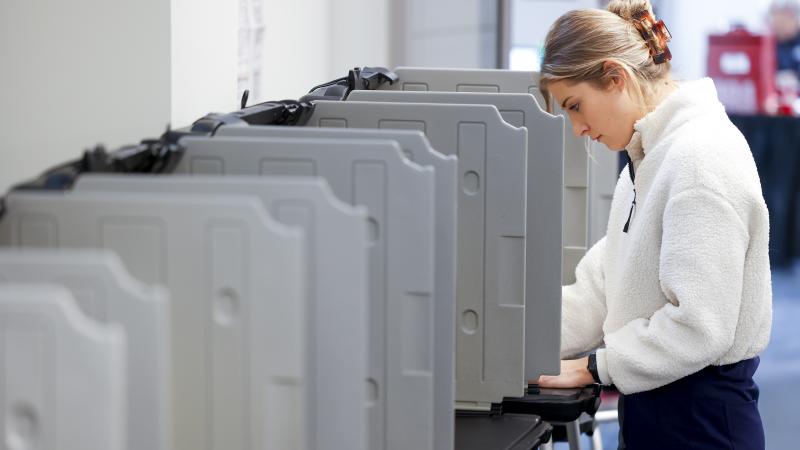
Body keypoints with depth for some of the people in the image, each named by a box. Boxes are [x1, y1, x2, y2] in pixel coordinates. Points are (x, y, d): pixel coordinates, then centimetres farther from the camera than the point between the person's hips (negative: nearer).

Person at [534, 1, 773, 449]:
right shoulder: (650, 156, 12)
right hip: (654, 409, 9)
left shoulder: (701, 156, -19)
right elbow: (601, 290, 11)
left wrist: (595, 366, -15)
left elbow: (700, 325, -23)